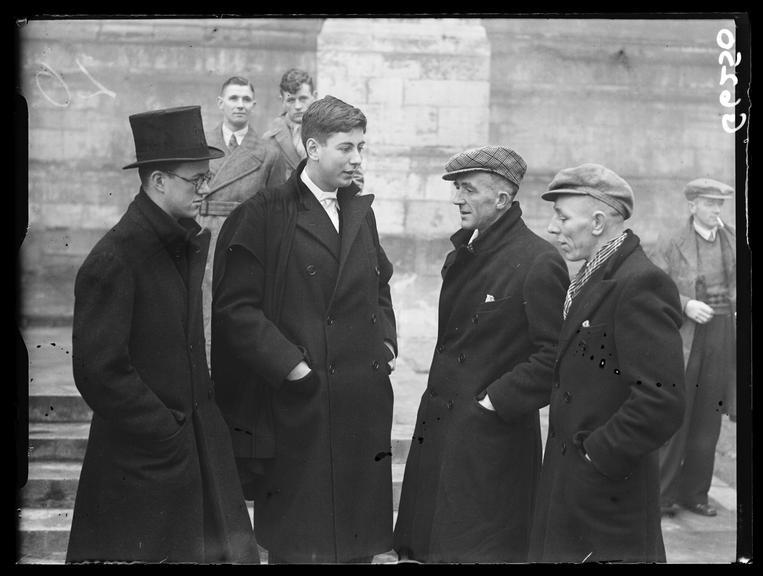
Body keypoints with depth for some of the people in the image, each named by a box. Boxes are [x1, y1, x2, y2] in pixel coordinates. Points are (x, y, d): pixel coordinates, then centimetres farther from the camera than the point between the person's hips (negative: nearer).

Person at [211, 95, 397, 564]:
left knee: (361, 541, 12)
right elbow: (236, 308, -12)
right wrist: (291, 366, -16)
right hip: (297, 404, -6)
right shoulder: (263, 217, -8)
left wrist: (386, 342, 10)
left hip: (363, 405, 6)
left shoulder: (361, 212, 14)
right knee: (297, 543, 2)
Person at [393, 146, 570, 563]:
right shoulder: (461, 255, 13)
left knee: (478, 549, 0)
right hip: (439, 433, 8)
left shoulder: (539, 263, -14)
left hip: (492, 442, -8)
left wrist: (497, 401, -15)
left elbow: (554, 356, -17)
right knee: (431, 546, 13)